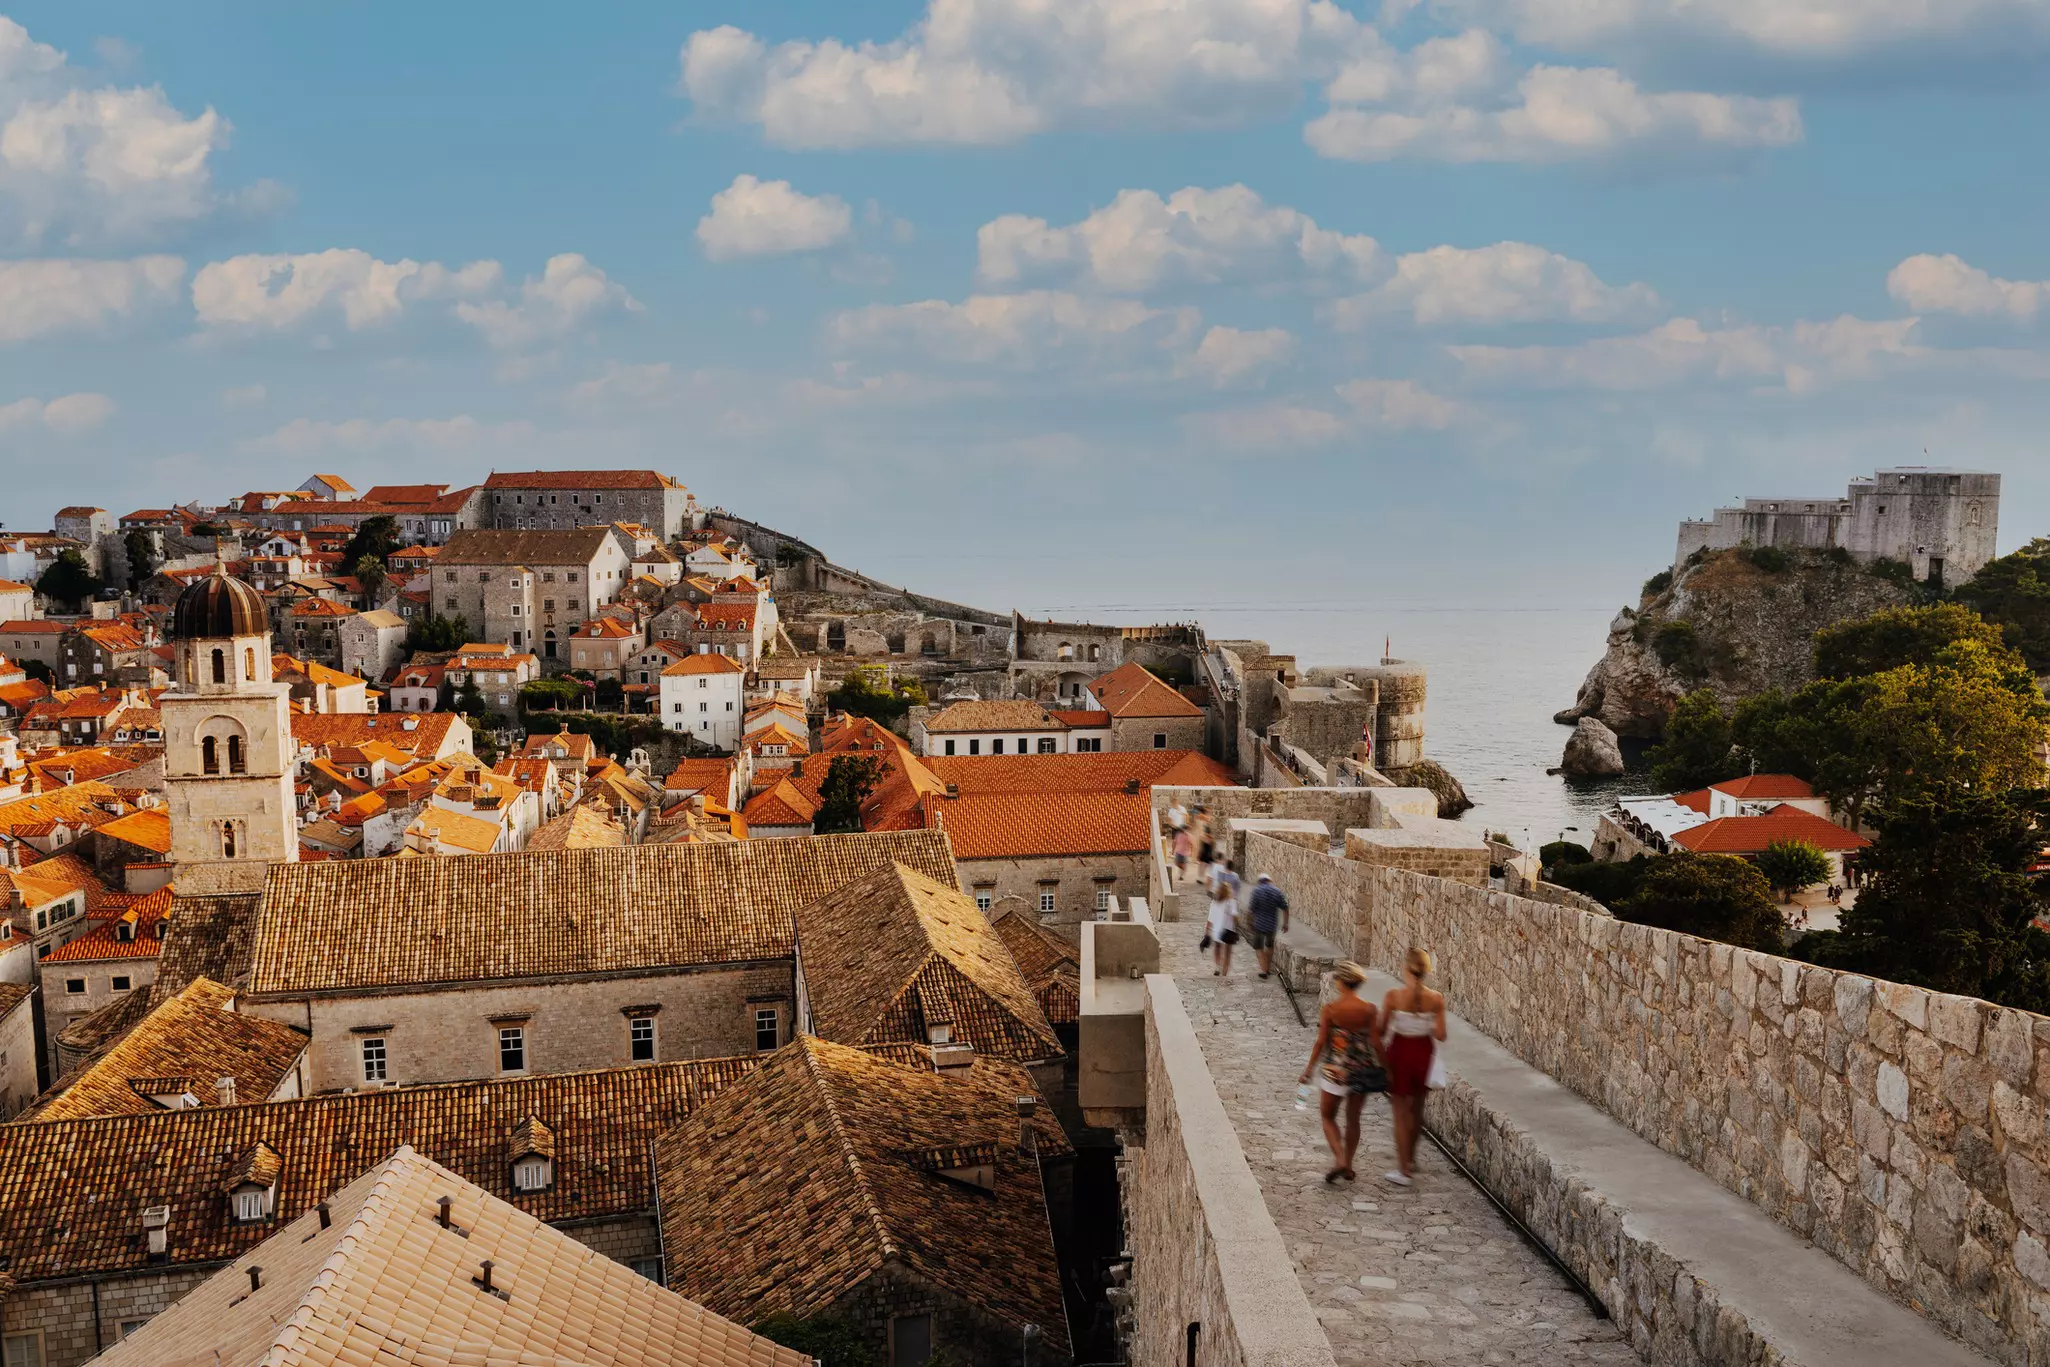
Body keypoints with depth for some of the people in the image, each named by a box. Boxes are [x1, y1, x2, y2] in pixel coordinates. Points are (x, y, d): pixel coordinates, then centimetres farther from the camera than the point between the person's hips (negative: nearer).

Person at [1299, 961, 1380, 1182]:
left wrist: (1308, 1069, 1)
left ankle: (1339, 1159, -3)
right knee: (1353, 1119, 18)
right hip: (1362, 1070, 3)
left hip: (1335, 1070, -3)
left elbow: (1321, 1042, -10)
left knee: (1329, 1116, 15)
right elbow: (1374, 1042, -4)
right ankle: (1348, 1166, 24)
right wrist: (1383, 1066, 10)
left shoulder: (1330, 1009, -13)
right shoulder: (1369, 1010, -7)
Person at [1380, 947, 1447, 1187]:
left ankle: (1404, 1170, 7)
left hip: (1399, 1051, -3)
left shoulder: (1394, 996, -17)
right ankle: (1410, 1160, 38)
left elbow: (1381, 1030, -11)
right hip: (1423, 1052, 3)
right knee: (1417, 1108, 22)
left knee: (1401, 1112, 7)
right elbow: (1440, 1035, -10)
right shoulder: (1435, 999, -11)